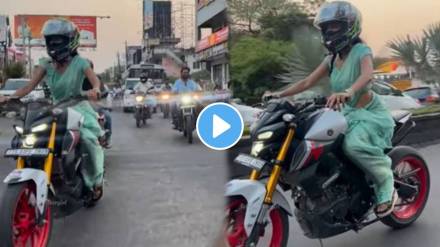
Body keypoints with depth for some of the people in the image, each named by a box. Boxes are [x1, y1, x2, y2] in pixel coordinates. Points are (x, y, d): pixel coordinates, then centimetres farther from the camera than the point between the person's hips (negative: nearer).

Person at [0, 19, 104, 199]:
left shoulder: (79, 62, -6)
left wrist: (94, 89, -48)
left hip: (78, 108, -4)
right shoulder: (46, 64, 5)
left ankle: (96, 181, -8)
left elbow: (95, 79, -23)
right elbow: (30, 86, -3)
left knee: (88, 139, -30)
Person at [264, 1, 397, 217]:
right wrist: (280, 94, -4)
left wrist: (348, 91, -54)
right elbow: (308, 82, 7)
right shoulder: (331, 59, 9)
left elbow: (367, 74, -33)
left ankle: (386, 187, -14)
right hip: (346, 114, 8)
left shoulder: (361, 50, -12)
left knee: (353, 144, -36)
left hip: (370, 113, -8)